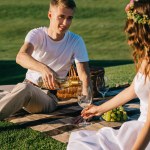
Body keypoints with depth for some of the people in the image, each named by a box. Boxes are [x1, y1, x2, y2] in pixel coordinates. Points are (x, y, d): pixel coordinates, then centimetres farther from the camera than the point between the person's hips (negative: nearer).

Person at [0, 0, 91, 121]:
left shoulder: (76, 41, -7)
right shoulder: (36, 34, -7)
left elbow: (84, 75, -11)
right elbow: (21, 56, -28)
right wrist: (43, 68, -49)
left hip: (49, 97, -3)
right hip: (29, 85, 4)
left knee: (25, 88, -34)